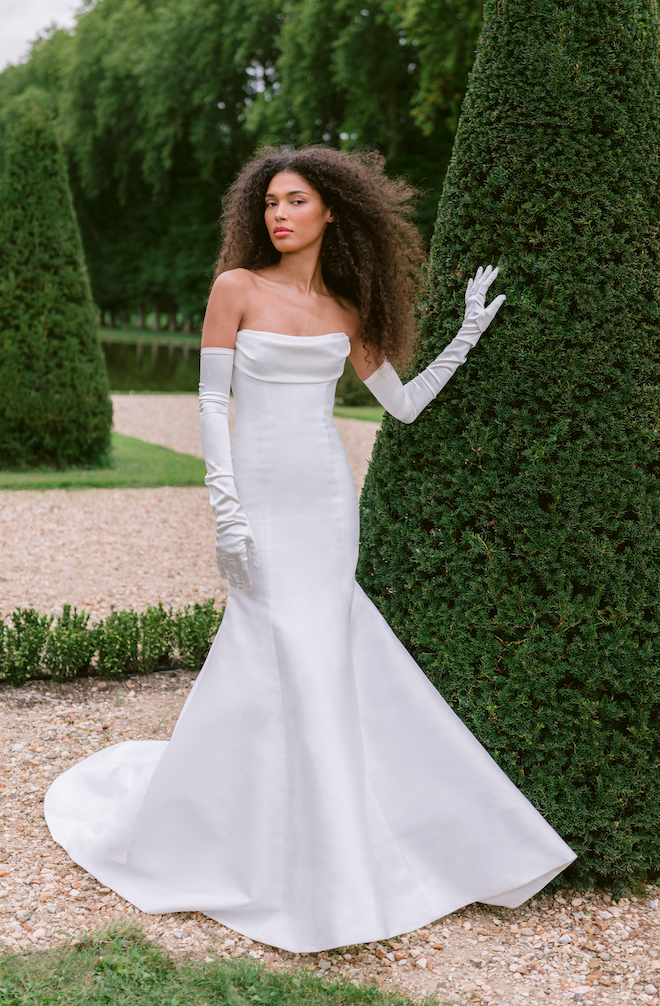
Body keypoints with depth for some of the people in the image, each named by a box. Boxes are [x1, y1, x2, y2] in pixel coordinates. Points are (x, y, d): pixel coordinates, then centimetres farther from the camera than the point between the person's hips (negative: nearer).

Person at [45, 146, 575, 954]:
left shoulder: (346, 311, 9)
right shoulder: (236, 287, -2)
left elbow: (403, 405, 12)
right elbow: (210, 403, -5)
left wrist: (468, 335, 10)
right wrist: (226, 513, -13)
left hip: (327, 499, 4)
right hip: (261, 497, -4)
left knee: (317, 656, 1)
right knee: (293, 657, -9)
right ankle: (312, 884, 1)